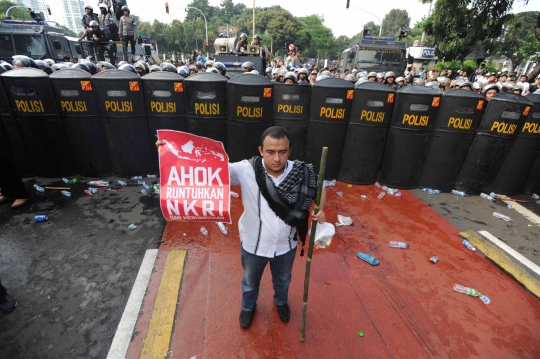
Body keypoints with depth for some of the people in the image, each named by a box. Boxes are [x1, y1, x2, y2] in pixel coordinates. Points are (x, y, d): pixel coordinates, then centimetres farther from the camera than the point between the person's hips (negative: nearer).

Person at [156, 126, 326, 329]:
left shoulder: (301, 173, -21)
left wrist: (321, 209, -19)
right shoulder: (246, 170, -27)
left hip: (286, 245, 2)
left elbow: (320, 185, -1)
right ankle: (248, 307, 62)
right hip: (253, 244, -1)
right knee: (250, 281, 28)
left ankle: (281, 302, 66)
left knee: (282, 279, 32)